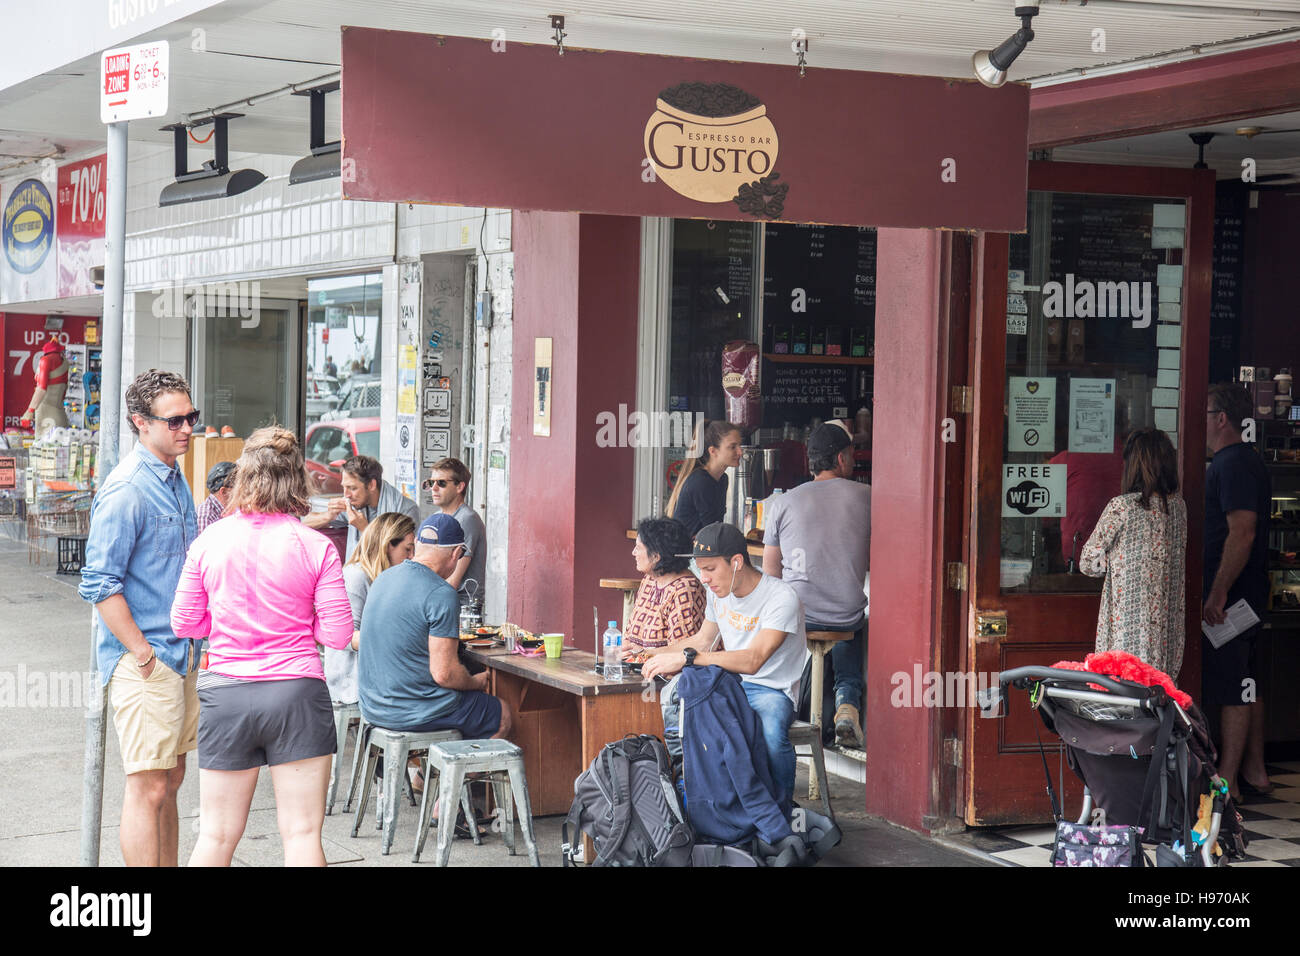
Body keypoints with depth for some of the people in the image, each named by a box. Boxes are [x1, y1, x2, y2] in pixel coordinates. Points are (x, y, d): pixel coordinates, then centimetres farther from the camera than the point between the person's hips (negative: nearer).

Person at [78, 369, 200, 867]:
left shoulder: (176, 481, 13)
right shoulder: (126, 489, -15)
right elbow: (100, 584, -19)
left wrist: (189, 646, 17)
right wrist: (143, 654, -18)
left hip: (179, 657, 9)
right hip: (143, 664, -9)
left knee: (170, 781, 15)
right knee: (148, 788, -6)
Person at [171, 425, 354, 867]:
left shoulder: (210, 540, -1)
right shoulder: (317, 547, -6)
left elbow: (184, 622, 7)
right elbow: (337, 633, -5)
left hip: (225, 696, 2)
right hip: (297, 693, -2)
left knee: (216, 835, 11)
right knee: (302, 833, 4)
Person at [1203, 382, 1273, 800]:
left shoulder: (1233, 465, -16)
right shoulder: (1236, 461, 17)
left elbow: (1242, 533, -24)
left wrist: (1218, 594, -24)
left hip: (1229, 597, -11)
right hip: (1245, 595, 11)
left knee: (1233, 690, -7)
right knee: (1247, 686, 14)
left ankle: (1226, 783, -5)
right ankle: (1255, 771, 21)